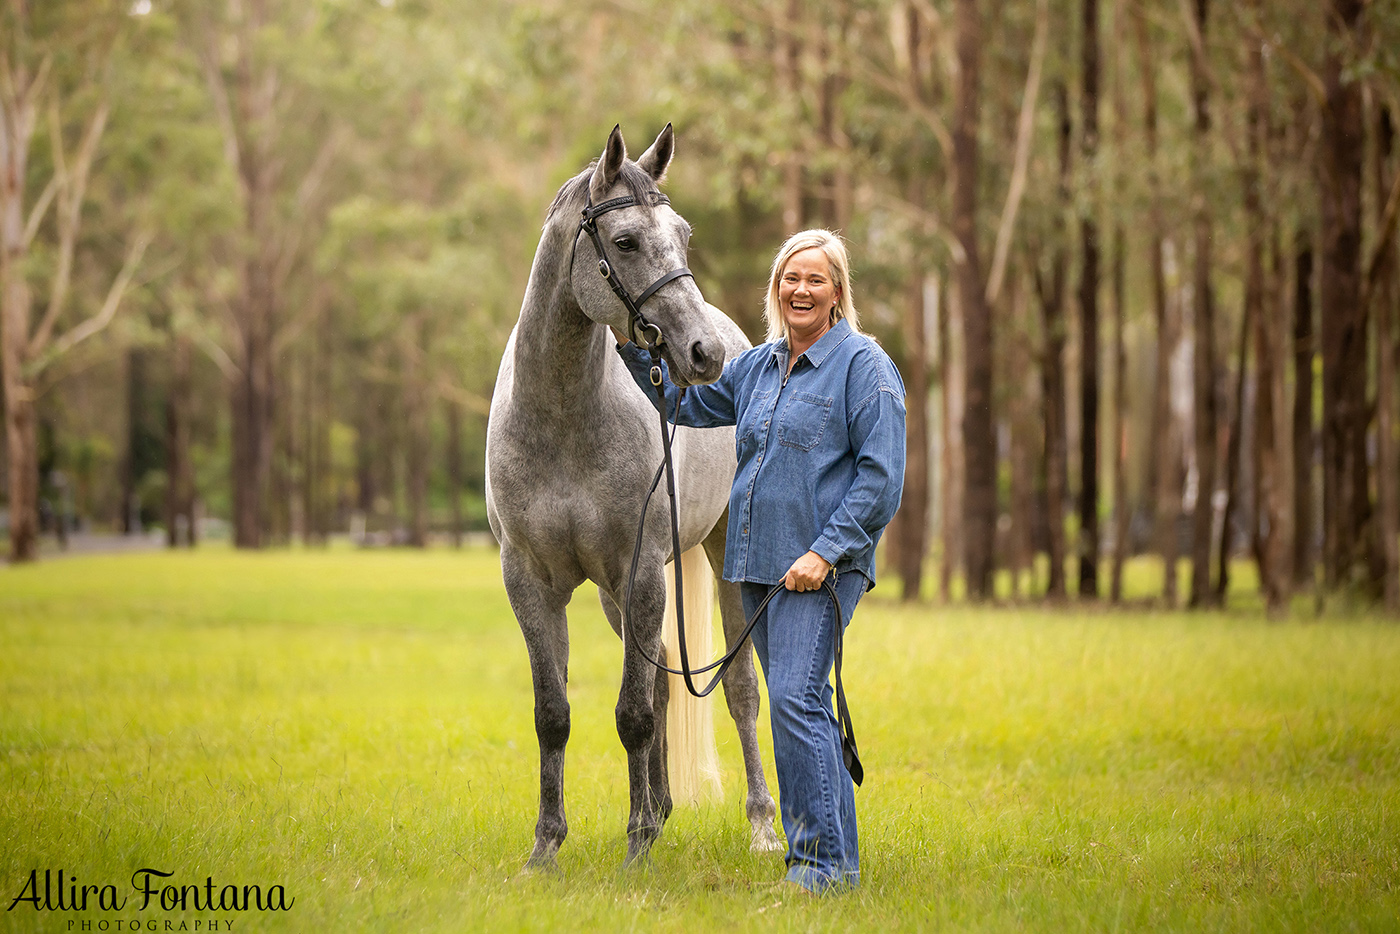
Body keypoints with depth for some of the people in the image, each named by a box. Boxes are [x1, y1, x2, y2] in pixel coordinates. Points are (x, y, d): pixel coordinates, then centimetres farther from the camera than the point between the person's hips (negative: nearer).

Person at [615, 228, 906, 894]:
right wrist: (634, 343, 15)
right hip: (759, 563, 8)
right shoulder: (758, 367, 15)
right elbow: (684, 400, 28)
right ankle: (829, 853, 20)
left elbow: (881, 476, -12)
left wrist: (825, 551, -18)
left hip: (820, 565, -8)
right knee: (797, 708, 11)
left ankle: (825, 861, -13)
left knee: (796, 700, -17)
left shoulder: (863, 365, -7)